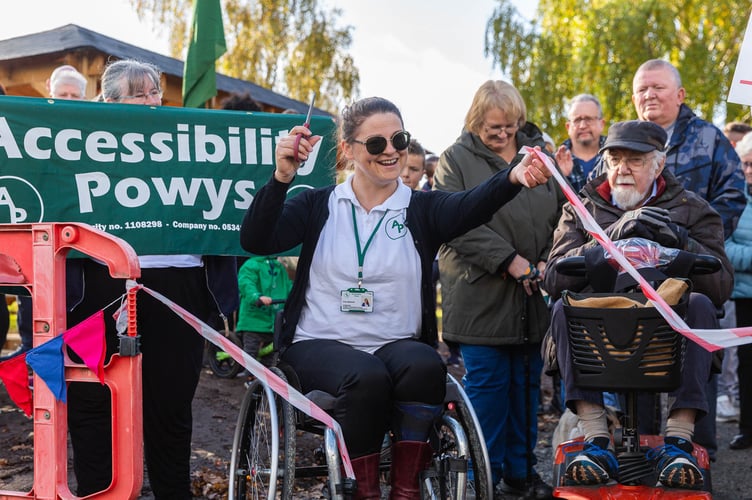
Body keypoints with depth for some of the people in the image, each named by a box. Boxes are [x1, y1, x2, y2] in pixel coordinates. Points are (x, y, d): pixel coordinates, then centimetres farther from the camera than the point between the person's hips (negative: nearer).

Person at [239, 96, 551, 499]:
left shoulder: (422, 209, 6)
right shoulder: (319, 205, 7)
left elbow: (471, 205, -17)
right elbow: (256, 241, -7)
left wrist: (513, 177, -40)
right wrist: (281, 177, -24)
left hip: (397, 343, 1)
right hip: (321, 343, -1)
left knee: (425, 365, -32)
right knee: (367, 375, -33)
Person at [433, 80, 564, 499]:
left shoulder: (541, 156, 12)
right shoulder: (457, 160, 1)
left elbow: (564, 214, 10)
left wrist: (547, 261, -6)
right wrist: (509, 260, -17)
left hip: (534, 297, 4)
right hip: (481, 295, -4)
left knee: (527, 385, 10)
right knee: (486, 384, -2)